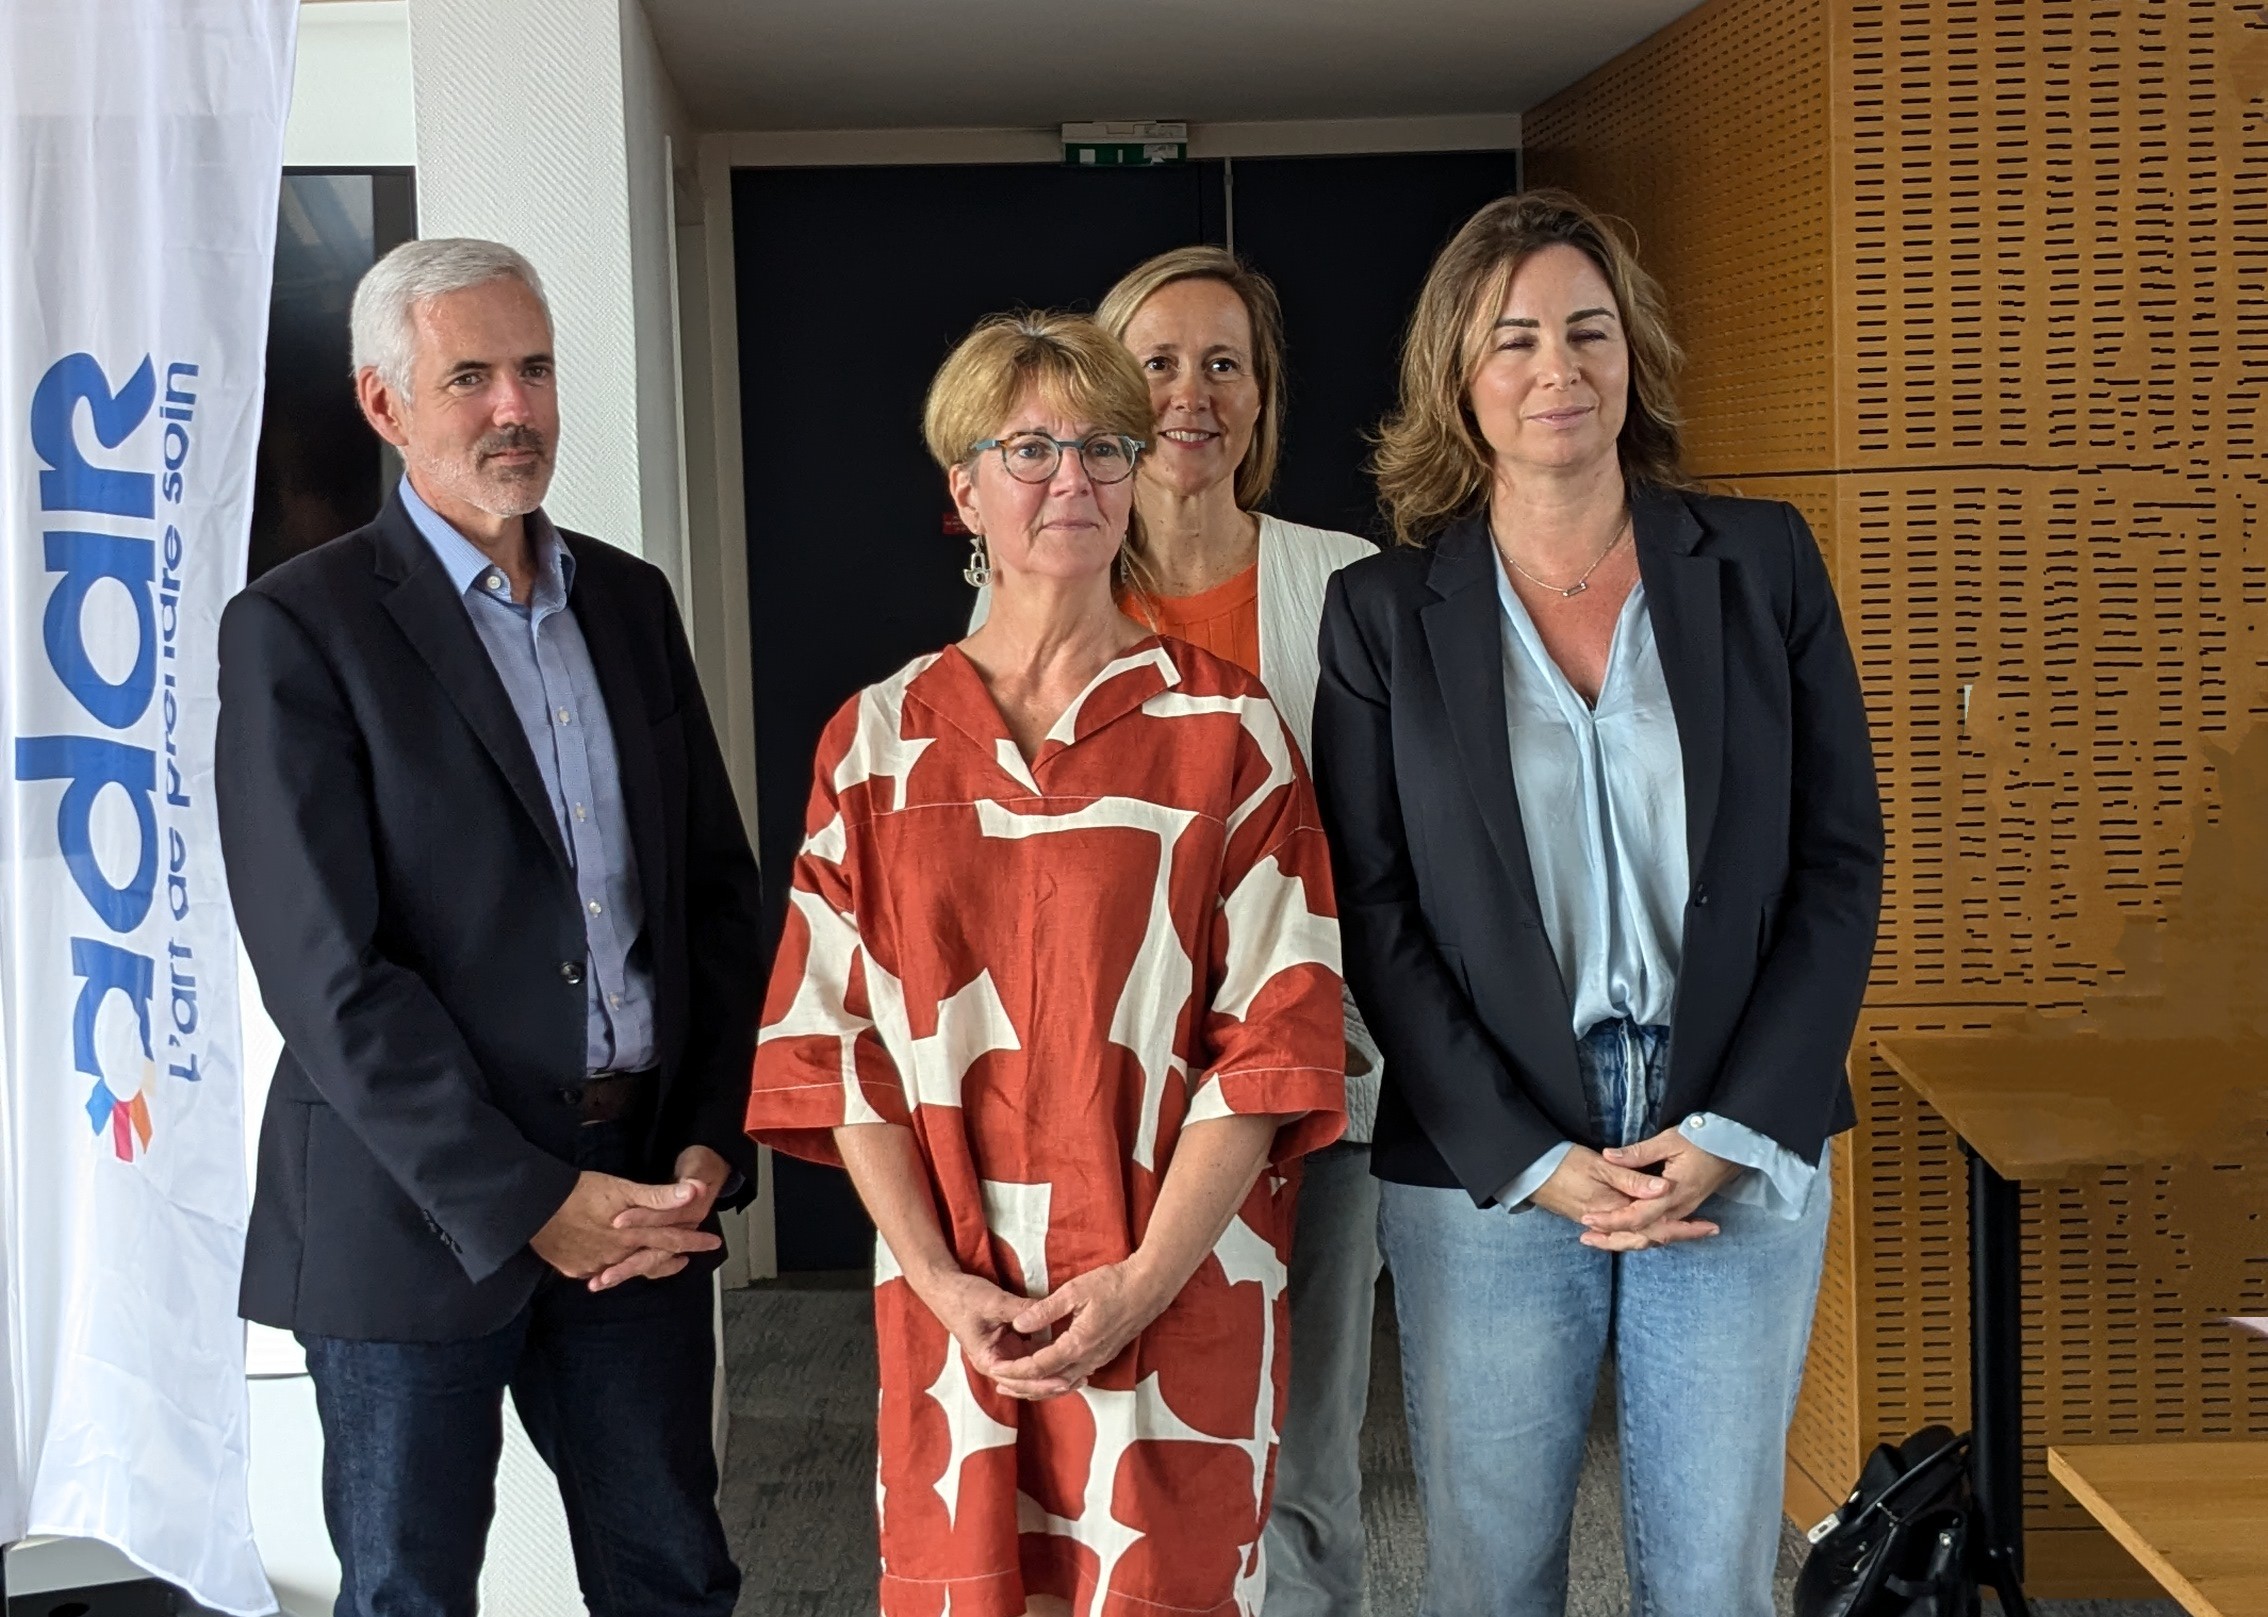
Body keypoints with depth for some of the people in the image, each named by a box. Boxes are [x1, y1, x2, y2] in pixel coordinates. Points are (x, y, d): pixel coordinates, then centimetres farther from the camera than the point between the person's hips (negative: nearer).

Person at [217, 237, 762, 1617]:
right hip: (418, 1217, -4)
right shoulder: (296, 630, -8)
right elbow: (327, 974, -14)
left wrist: (712, 1144, -1)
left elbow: (720, 891, 11)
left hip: (645, 1194, 5)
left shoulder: (631, 601, 9)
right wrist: (531, 1202, -16)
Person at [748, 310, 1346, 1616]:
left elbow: (1272, 1030, -4)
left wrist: (1142, 1284, -13)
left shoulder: (1224, 726, 0)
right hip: (955, 1301, 1)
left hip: (1178, 1296, -1)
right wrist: (941, 1282, -8)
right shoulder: (880, 739, 5)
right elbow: (835, 1039, 3)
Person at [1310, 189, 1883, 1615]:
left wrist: (1732, 1133, -7)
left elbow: (1841, 863, 2)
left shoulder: (1763, 563, 4)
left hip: (1741, 1158, 1)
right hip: (1488, 1167, -1)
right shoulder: (1383, 613, 1)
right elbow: (1378, 920, -2)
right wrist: (1534, 1161, -10)